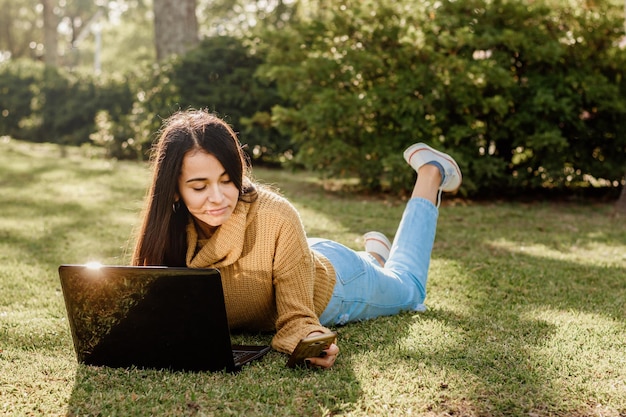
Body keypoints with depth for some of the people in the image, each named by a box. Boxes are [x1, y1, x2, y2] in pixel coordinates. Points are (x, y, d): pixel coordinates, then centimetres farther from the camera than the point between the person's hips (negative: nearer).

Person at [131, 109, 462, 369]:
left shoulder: (277, 219, -42)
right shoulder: (166, 228, -32)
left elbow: (297, 318, -34)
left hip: (332, 283, -3)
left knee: (408, 292, 30)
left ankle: (430, 171, 38)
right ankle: (374, 253, 58)